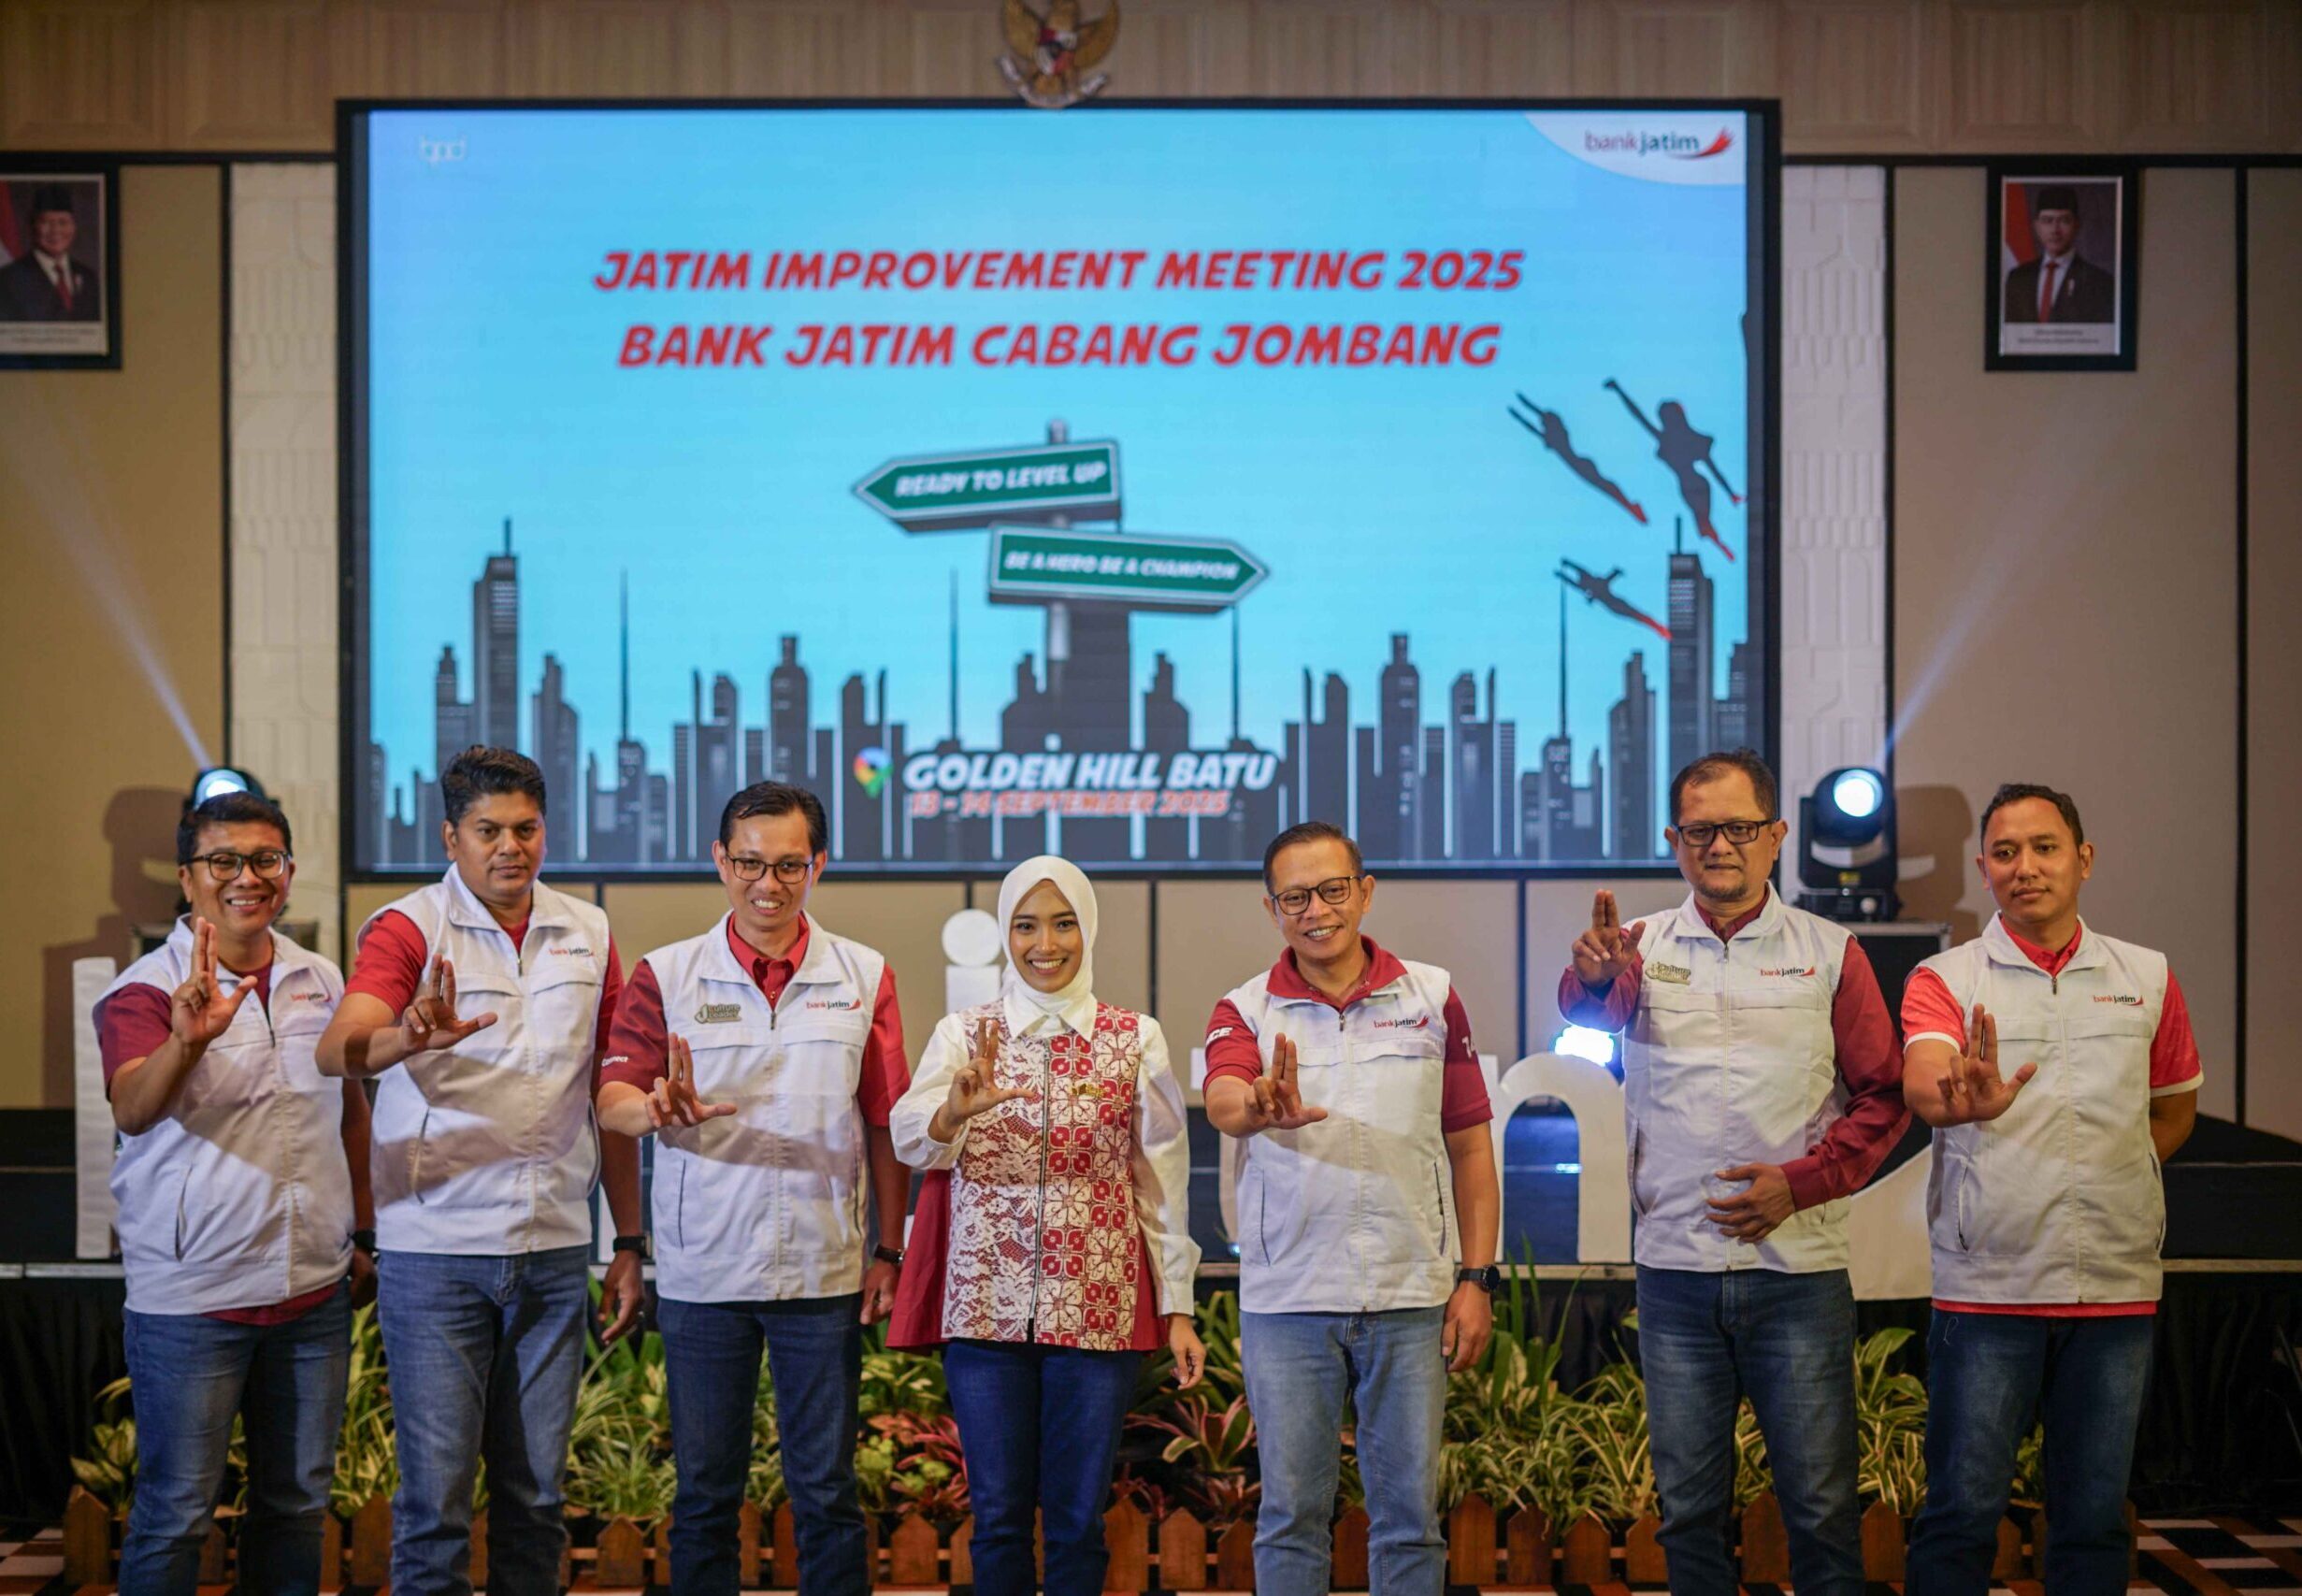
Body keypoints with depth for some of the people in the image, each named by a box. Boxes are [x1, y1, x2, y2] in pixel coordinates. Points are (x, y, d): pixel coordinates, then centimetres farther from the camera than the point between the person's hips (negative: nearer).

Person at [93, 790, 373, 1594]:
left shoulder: (322, 980, 8)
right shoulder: (146, 988, -9)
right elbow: (133, 1109, -28)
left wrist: (362, 1233, 17)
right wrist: (187, 1040, -47)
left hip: (315, 1286, 5)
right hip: (191, 1296, -5)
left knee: (297, 1499, 14)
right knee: (176, 1509, 3)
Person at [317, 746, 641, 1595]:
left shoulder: (587, 935, 8)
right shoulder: (409, 929, -5)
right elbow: (337, 1049, -22)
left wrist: (629, 1243, 9)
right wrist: (409, 1038, -44)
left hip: (554, 1252, 4)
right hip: (435, 1251, -4)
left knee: (536, 1492, 10)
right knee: (435, 1493, 0)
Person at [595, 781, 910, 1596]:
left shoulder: (864, 977, 4)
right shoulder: (665, 975, 2)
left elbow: (885, 1126, 5)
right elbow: (613, 1101, -8)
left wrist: (889, 1252, 1)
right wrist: (662, 1110, -31)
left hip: (824, 1272, 0)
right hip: (702, 1274, 0)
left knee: (827, 1492, 6)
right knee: (704, 1492, 10)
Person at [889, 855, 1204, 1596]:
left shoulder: (1136, 1039, 3)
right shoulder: (962, 1033, 3)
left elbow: (1162, 1180, 4)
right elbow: (911, 1140, -15)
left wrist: (1177, 1307, 1)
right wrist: (954, 1112, -37)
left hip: (1098, 1307, 0)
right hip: (985, 1305, 0)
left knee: (1078, 1518, 6)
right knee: (998, 1515, 6)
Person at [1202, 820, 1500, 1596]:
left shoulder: (1432, 997, 5)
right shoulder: (1245, 1011, 1)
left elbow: (1470, 1145, 8)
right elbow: (1221, 1100, -21)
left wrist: (1477, 1277, 1)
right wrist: (1261, 1109, -45)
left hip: (1411, 1297, 1)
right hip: (1285, 1300, -1)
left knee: (1409, 1511, 7)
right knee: (1291, 1514, 7)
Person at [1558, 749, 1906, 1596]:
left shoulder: (1830, 952, 4)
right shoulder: (1642, 947, 6)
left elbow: (1881, 1097, 3)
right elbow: (1590, 1009, -16)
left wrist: (1800, 1182, -12)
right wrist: (1594, 974, -40)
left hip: (1798, 1269, -1)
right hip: (1674, 1264, 1)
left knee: (1821, 1504, 2)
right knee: (1688, 1505, 9)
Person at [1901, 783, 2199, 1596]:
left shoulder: (2148, 978, 8)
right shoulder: (1944, 980, -1)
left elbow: (2174, 1110, 21)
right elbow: (1923, 1083, -21)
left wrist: (2107, 1186, 7)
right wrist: (1969, 1102, -44)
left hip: (2118, 1286, 3)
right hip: (1987, 1286, -2)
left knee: (2094, 1519, 10)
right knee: (1961, 1513, 0)